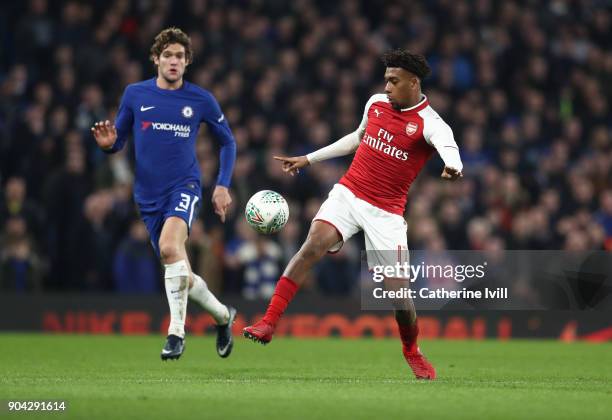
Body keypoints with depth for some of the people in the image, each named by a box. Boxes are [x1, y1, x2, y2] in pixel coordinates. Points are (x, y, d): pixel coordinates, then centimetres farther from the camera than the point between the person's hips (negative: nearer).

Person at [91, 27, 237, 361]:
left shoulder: (201, 100, 0)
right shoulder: (135, 94, 2)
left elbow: (227, 142, 13)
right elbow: (118, 138, 9)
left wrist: (223, 186, 4)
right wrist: (108, 143, -15)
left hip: (185, 186, -3)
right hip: (149, 195, 3)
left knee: (169, 246, -31)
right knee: (179, 274, 6)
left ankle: (176, 332, -25)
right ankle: (222, 315, 35)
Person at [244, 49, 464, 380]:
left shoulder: (429, 124, -11)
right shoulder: (376, 103, 7)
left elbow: (447, 145, -35)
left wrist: (452, 166, -60)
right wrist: (308, 159, 27)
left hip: (386, 211, -3)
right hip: (348, 193, 3)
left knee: (397, 290, -3)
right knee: (314, 244, -24)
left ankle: (411, 351, 27)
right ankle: (268, 323, -25)